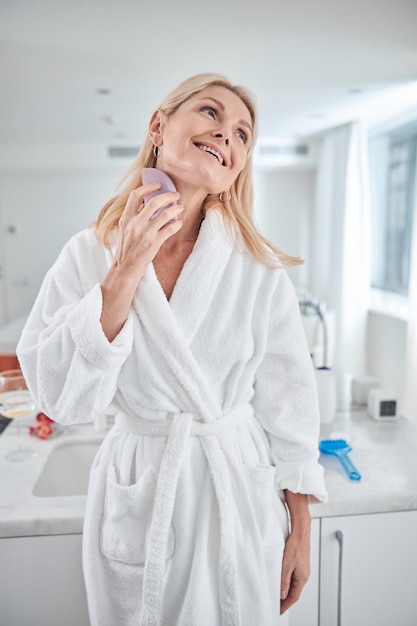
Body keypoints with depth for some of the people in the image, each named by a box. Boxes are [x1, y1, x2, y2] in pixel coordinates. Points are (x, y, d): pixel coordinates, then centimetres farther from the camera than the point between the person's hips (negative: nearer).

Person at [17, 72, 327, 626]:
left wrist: (299, 537, 0)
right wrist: (126, 272, -22)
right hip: (135, 500, 0)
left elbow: (289, 404, -4)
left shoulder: (259, 266, -9)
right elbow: (61, 398, -15)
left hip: (241, 496, 1)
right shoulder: (89, 255, -7)